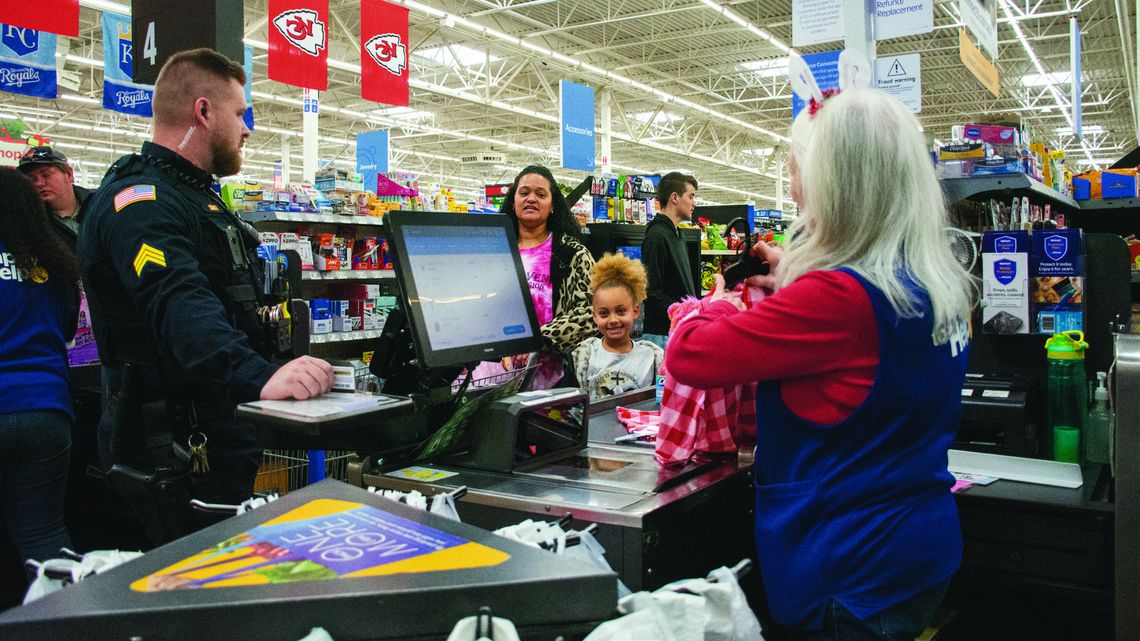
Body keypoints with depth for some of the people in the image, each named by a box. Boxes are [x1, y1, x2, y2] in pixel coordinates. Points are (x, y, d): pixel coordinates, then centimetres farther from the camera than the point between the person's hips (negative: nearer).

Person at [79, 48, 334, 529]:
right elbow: (180, 305, -35)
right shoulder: (142, 201, -16)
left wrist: (284, 370, 18)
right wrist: (259, 376, -49)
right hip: (177, 448, -10)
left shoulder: (198, 196, 18)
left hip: (226, 433, 10)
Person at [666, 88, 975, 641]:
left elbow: (686, 357, -23)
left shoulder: (834, 295, -27)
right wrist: (791, 285, 12)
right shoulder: (939, 285, 1)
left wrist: (718, 301, -3)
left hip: (852, 576, -8)